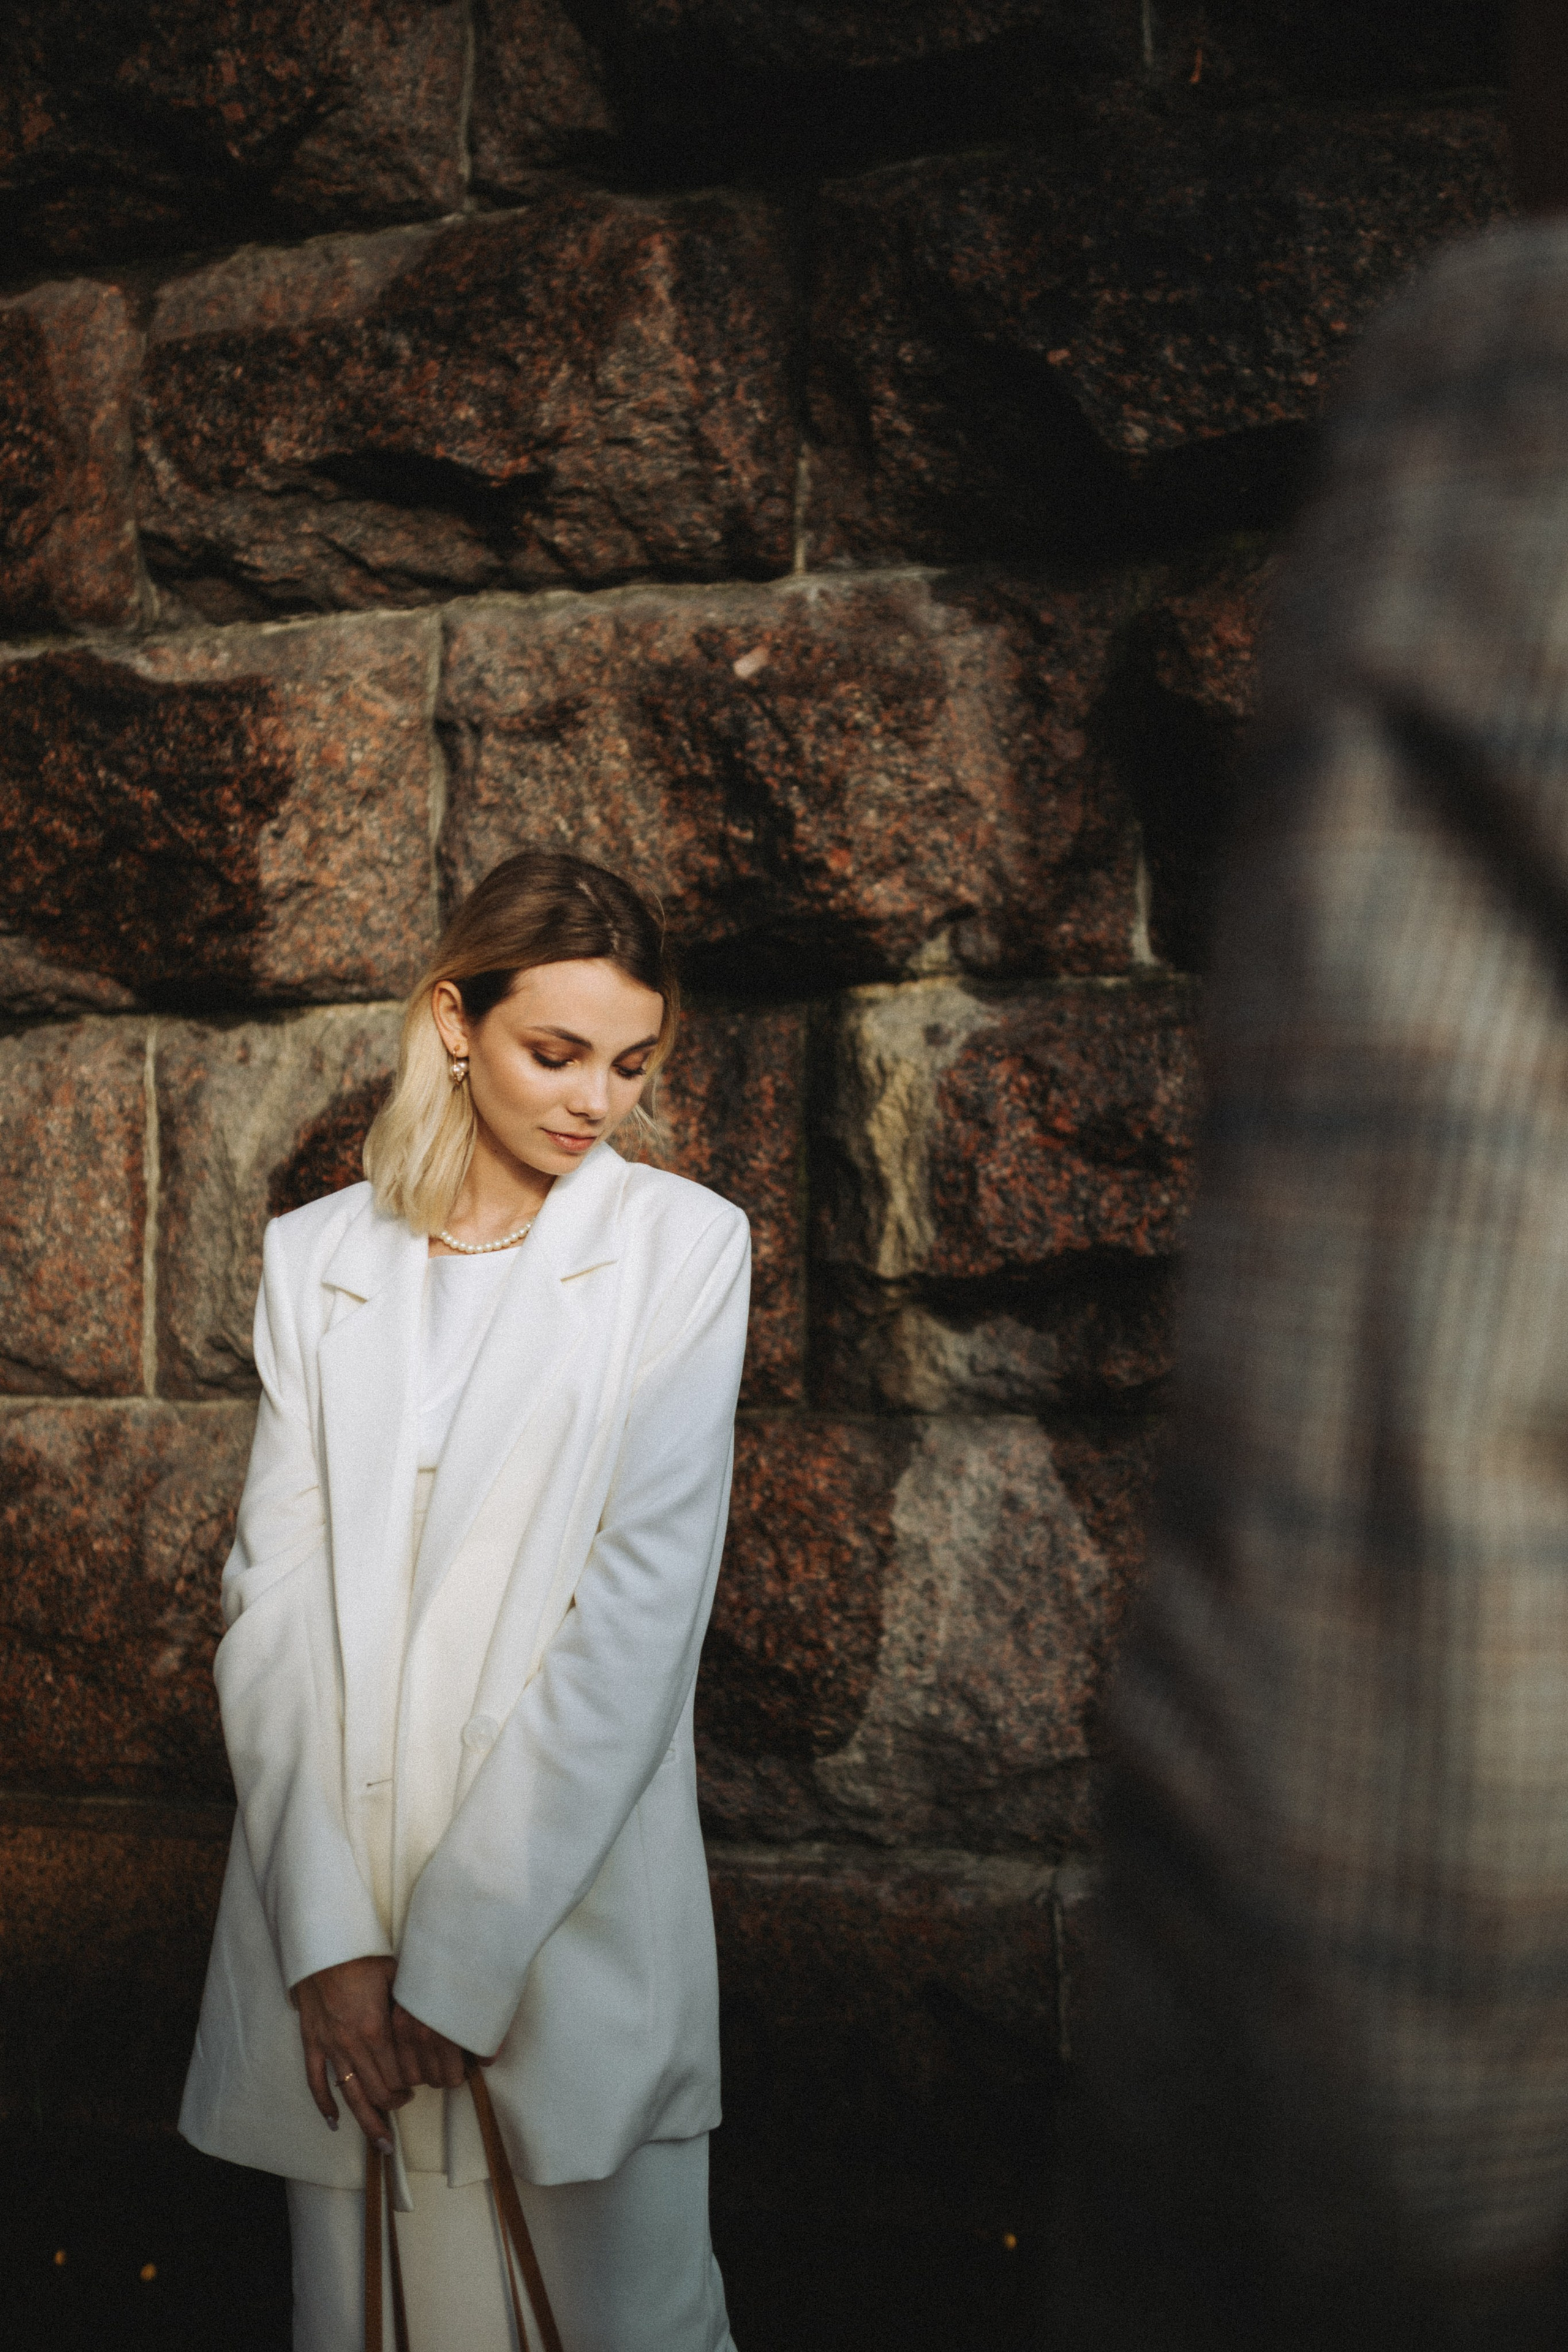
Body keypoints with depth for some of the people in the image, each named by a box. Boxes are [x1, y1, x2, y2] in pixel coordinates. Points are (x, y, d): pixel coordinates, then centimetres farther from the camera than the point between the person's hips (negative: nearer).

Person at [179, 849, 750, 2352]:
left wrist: (462, 1948, -14)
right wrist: (327, 1937, -12)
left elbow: (645, 1598, -9)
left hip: (573, 1913, -2)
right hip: (333, 1906, 2)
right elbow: (274, 1590, 0)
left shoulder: (682, 1245, 0)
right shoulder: (317, 1258, 8)